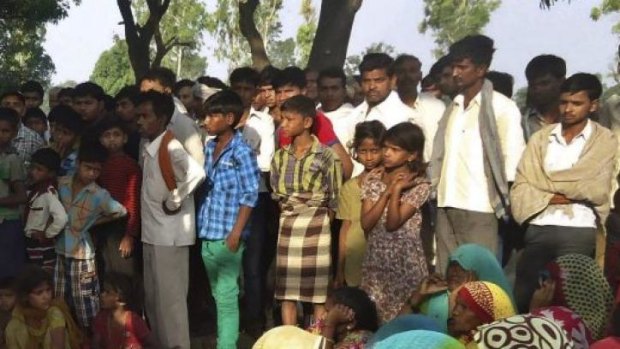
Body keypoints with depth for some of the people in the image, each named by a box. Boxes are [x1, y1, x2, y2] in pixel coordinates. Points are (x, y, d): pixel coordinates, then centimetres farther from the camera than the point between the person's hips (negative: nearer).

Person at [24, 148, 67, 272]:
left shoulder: (48, 192, -22)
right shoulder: (36, 189, 6)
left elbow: (61, 217, -36)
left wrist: (46, 234, -22)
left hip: (43, 247, -9)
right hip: (32, 245, 9)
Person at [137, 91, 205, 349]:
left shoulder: (170, 145, -15)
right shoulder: (150, 148, 11)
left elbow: (196, 173, -31)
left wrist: (173, 201, -21)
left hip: (170, 233, -9)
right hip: (152, 232, 9)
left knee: (170, 297, -1)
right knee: (153, 298, 16)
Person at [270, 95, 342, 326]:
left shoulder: (325, 155, -6)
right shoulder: (280, 156, 8)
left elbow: (334, 198, -2)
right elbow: (276, 193, 14)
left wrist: (322, 221, 2)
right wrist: (289, 214, 5)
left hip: (316, 225, -4)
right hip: (287, 226, 5)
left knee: (318, 289, 1)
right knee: (286, 289, 5)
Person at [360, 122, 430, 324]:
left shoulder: (419, 185, -8)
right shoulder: (373, 179, 3)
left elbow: (392, 224, -16)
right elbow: (366, 224, -7)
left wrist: (397, 190, -21)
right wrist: (387, 192, -13)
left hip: (405, 260, -3)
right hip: (375, 258, 4)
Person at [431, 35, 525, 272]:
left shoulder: (502, 107, -1)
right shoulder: (453, 107, 16)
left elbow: (512, 159, -3)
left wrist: (507, 205, -5)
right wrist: (434, 193, 9)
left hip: (479, 208, -5)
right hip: (446, 207, 6)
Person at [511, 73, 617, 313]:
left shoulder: (606, 141, 5)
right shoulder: (540, 138, 12)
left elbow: (598, 190, -7)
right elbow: (520, 188, 4)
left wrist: (546, 182, -2)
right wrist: (553, 197, -13)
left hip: (579, 231, -2)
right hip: (539, 229, 3)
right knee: (522, 296, 1)